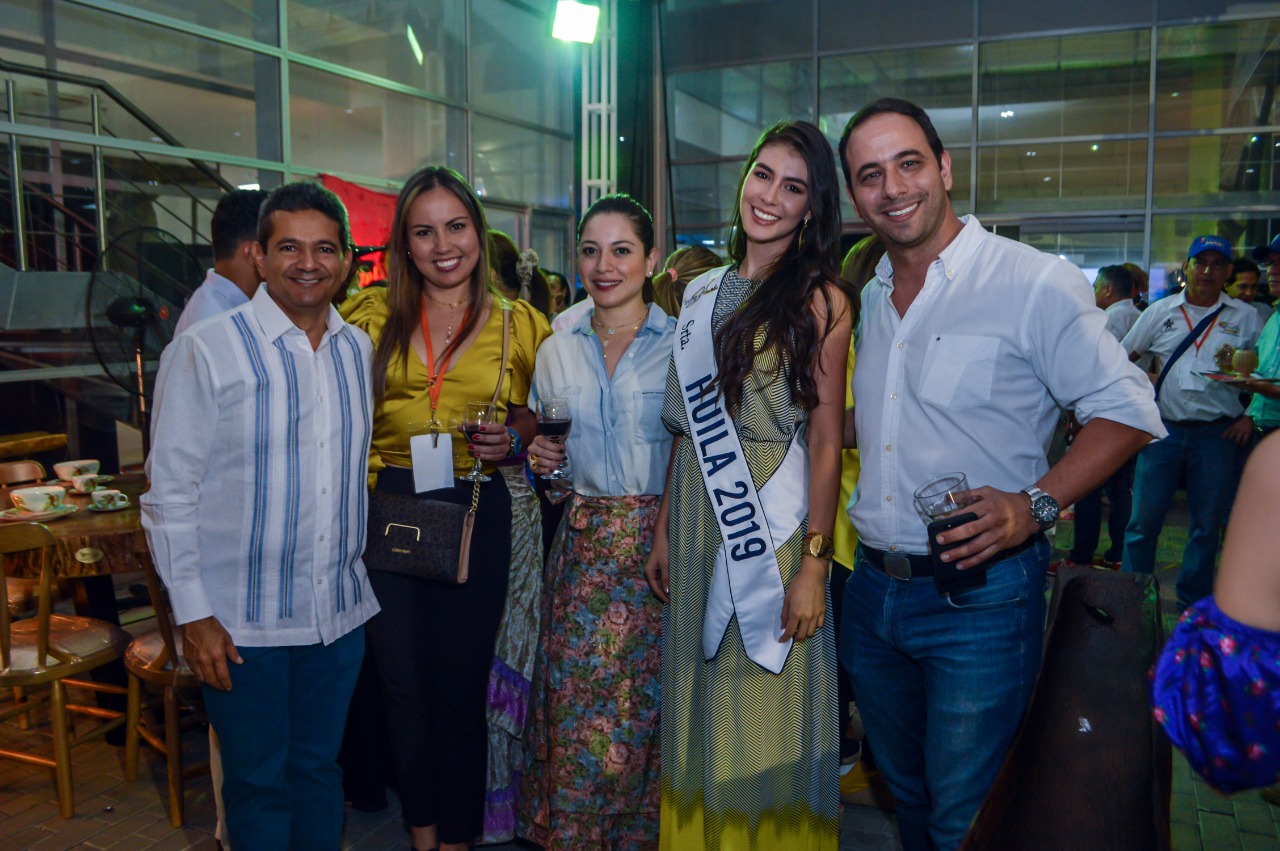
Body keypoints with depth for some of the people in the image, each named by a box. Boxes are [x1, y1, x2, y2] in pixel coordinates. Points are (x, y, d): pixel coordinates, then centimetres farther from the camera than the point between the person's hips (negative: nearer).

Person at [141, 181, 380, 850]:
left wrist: (368, 575, 9)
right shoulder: (205, 352, -10)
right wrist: (193, 615, -11)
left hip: (340, 612, 4)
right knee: (258, 782, 13)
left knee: (319, 768, 20)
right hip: (244, 621, -4)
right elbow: (170, 493, -9)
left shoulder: (362, 351, 5)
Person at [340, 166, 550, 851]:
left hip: (475, 513, -1)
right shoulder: (371, 315, 3)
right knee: (401, 683, 12)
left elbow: (535, 415, 11)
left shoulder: (520, 325, 3)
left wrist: (509, 438, -10)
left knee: (461, 684, 10)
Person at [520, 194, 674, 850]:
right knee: (574, 711, 5)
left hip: (660, 547, -3)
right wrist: (540, 461, -1)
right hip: (582, 550, 3)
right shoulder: (556, 352, 9)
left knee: (645, 713, 3)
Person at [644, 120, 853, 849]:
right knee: (702, 707, 16)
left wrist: (814, 564, -16)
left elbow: (825, 439, -11)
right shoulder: (702, 293, 10)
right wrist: (664, 528, 9)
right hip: (697, 515, 5)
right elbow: (687, 425, 11)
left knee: (765, 710, 5)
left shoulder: (821, 299, -6)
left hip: (774, 520, -5)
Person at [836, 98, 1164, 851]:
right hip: (873, 587, 6)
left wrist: (1035, 505, -24)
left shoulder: (1035, 282, -12)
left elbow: (1128, 410, -11)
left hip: (979, 596, -6)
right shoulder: (869, 297, 9)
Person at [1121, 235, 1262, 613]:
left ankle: (1193, 603, 22)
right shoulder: (1160, 311, 6)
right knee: (1144, 521, 0)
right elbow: (1123, 357, 14)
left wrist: (1250, 416, -1)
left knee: (1207, 525, 8)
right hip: (1164, 429, 0)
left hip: (1217, 435, 1)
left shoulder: (1245, 317, 5)